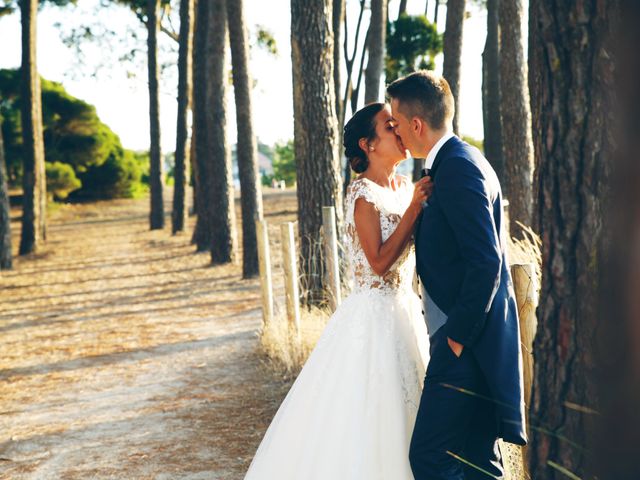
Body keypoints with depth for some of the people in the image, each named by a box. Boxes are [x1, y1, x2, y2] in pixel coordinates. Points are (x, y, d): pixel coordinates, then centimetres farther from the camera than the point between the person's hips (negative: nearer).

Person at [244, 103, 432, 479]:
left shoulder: (406, 187, 9)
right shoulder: (363, 193, -13)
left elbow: (420, 247, 12)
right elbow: (380, 262, -20)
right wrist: (414, 208, -20)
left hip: (406, 313, 8)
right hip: (374, 317, -8)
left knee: (396, 421, 13)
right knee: (365, 420, -3)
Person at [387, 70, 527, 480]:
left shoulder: (458, 168, -16)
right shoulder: (459, 162, 17)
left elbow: (486, 261, -22)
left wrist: (458, 335, -18)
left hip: (467, 343, -11)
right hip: (470, 339, 11)